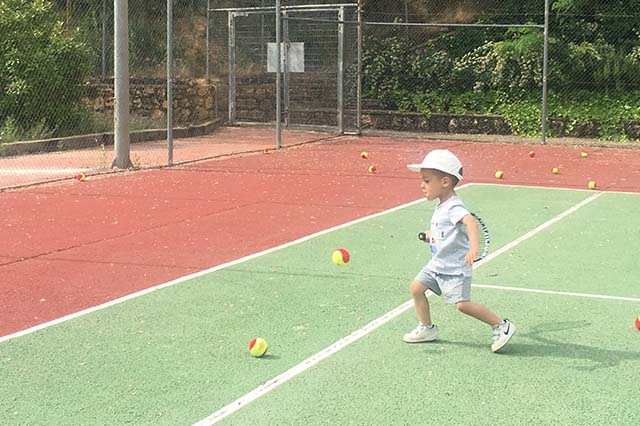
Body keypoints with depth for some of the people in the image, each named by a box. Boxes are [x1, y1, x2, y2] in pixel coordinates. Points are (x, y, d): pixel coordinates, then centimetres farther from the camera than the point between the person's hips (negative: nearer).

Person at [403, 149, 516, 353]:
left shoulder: (454, 207, -22)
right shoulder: (442, 207, 9)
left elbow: (471, 222, -42)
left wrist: (473, 248, -56)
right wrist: (431, 235, 21)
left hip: (455, 268, -10)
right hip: (436, 264, 10)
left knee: (463, 304, -14)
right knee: (416, 288, 7)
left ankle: (501, 326, -1)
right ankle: (427, 328, 21)